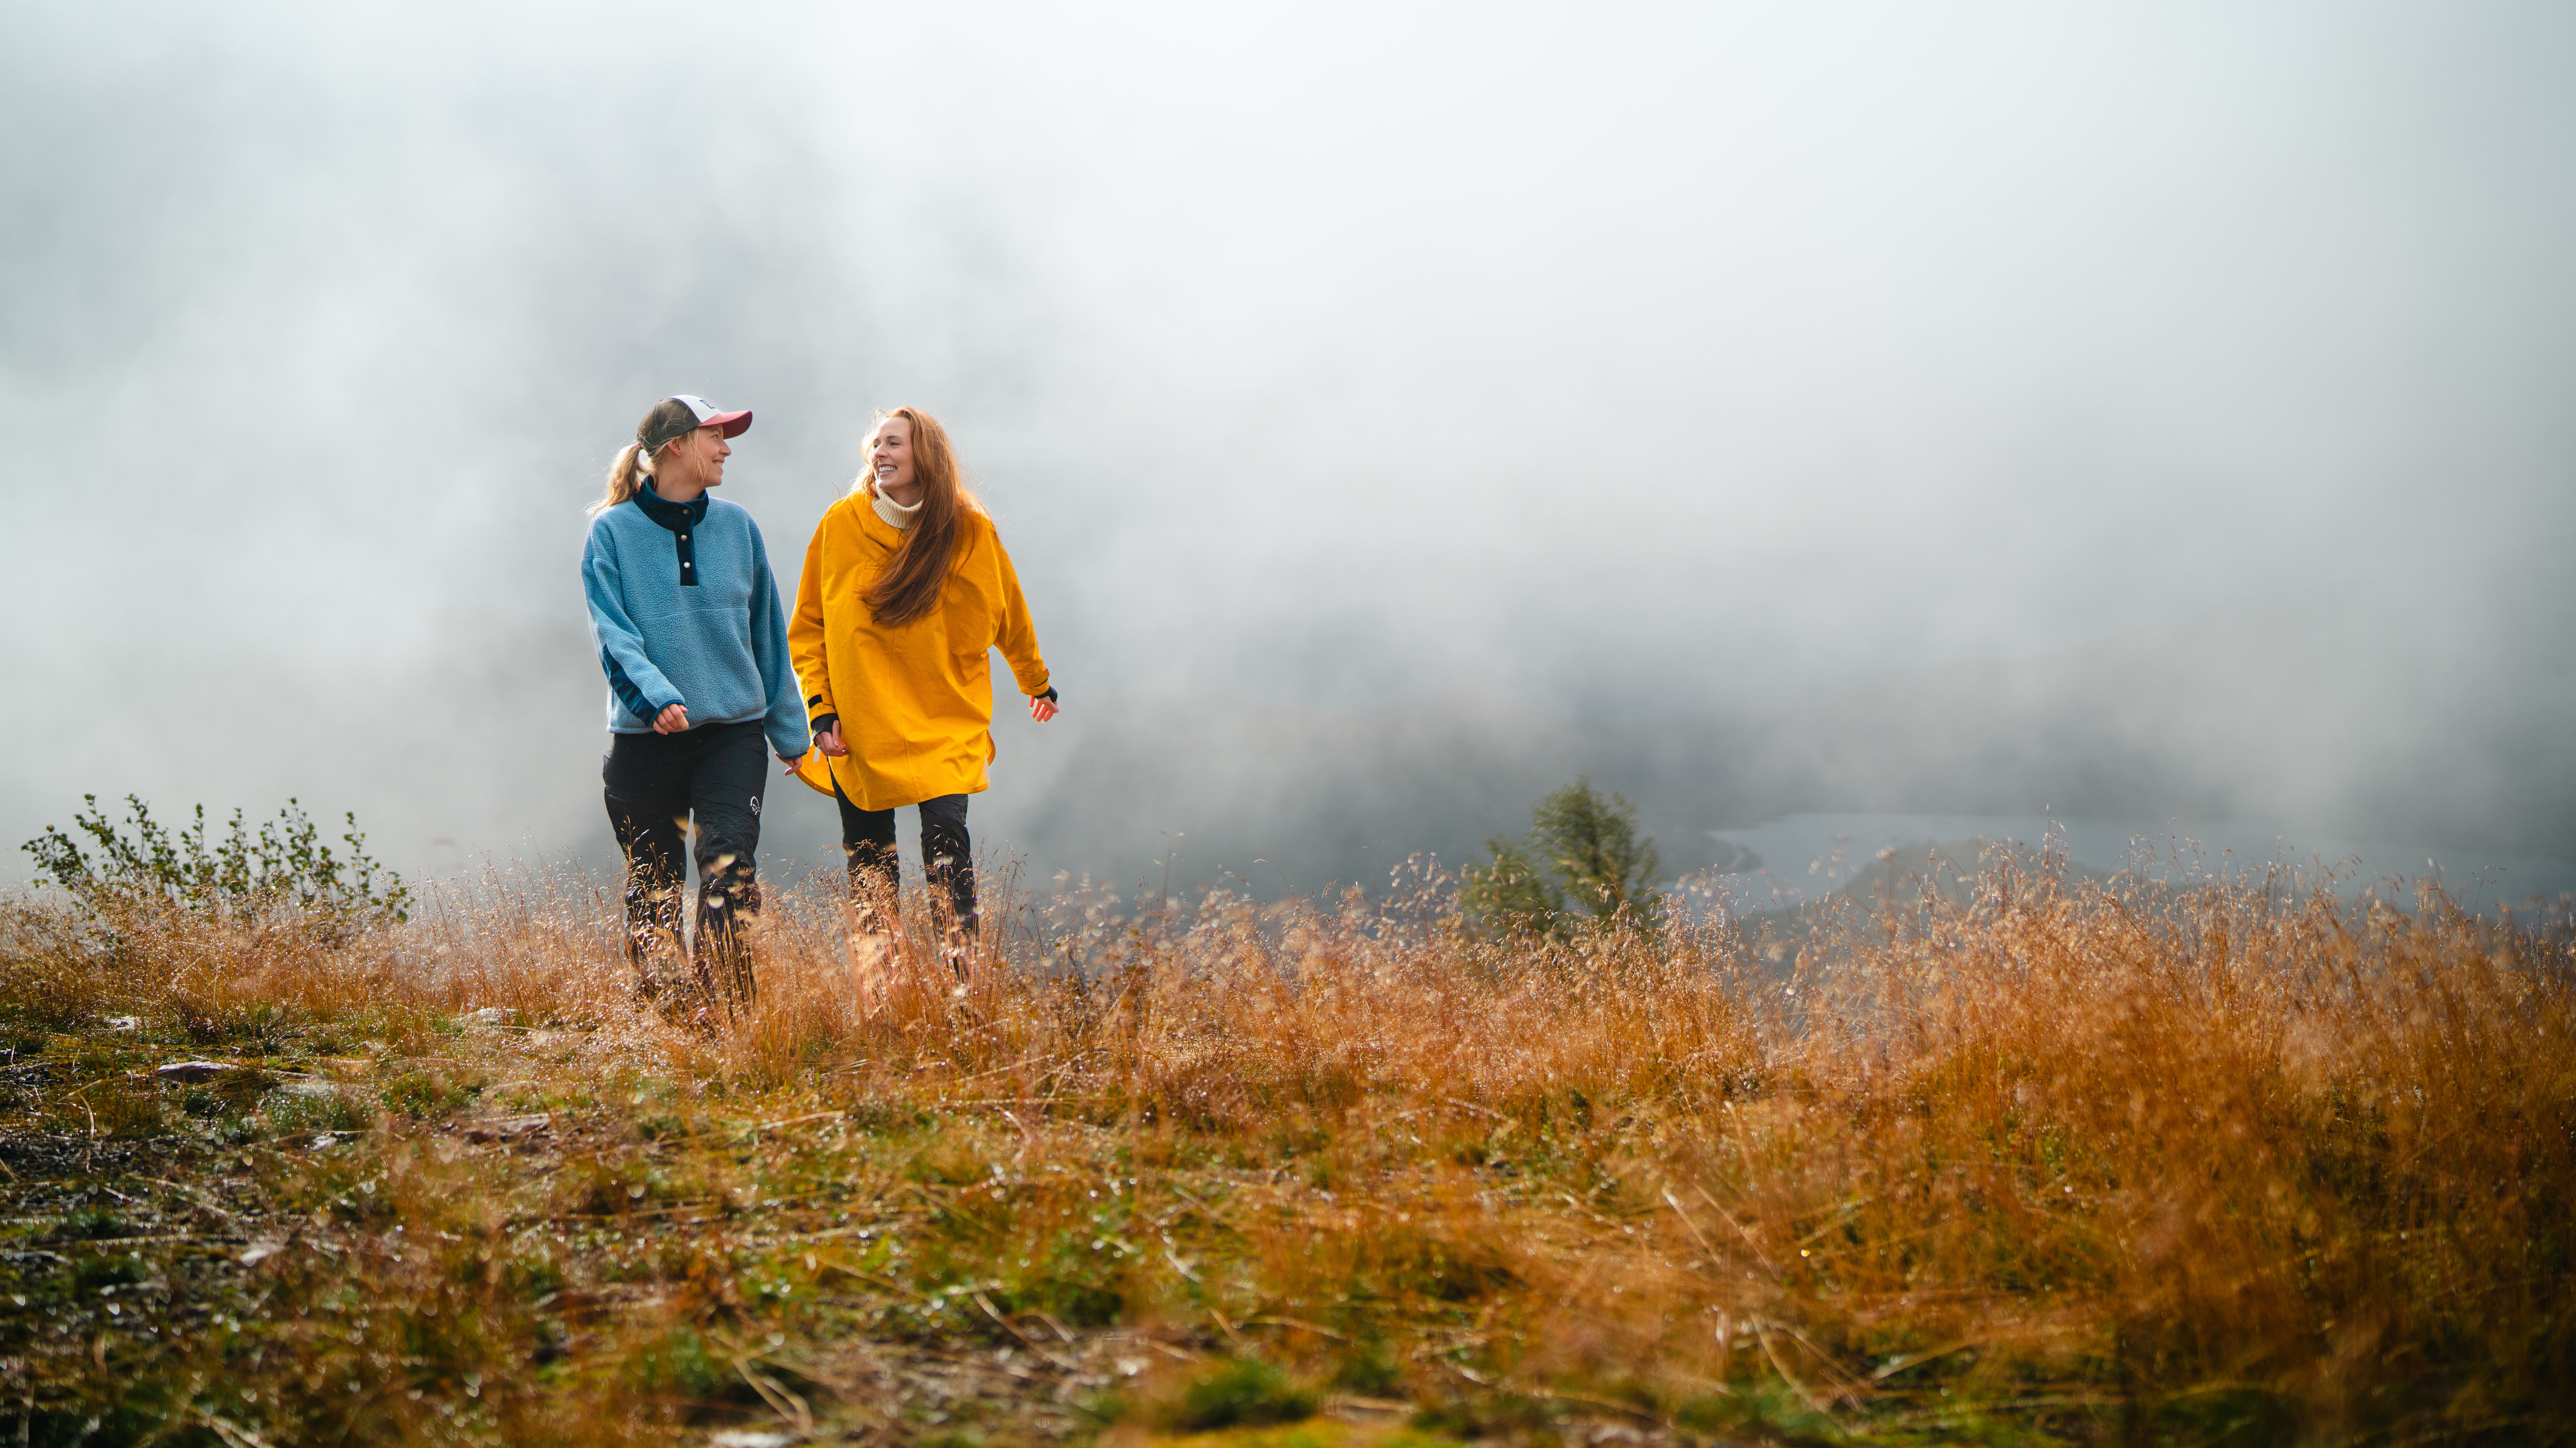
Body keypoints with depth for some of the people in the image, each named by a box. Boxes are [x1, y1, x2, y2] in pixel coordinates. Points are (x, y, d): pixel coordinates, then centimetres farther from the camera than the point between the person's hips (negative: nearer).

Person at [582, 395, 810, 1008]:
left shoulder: (738, 526, 9)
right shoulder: (613, 532, 0)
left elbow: (768, 634, 15)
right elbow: (612, 631, -9)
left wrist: (790, 732, 16)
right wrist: (654, 696, -27)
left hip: (733, 731, 1)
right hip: (644, 737, -1)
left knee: (731, 870, -13)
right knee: (653, 885, 6)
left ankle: (727, 1012, -10)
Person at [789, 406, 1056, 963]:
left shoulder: (971, 531, -4)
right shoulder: (840, 525, -3)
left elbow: (1010, 616, 14)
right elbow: (808, 627, 6)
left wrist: (1037, 683, 27)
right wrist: (820, 708, -4)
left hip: (947, 722, -1)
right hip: (861, 724, 1)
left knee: (946, 829, -19)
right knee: (868, 856, 5)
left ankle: (960, 973, -15)